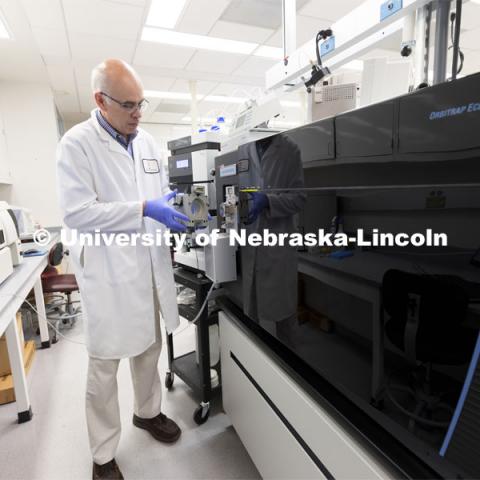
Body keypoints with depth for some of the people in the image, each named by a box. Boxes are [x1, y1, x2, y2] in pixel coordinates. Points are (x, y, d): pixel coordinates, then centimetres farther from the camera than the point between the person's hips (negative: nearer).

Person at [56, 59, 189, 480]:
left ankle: (148, 412, 45)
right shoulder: (76, 143, -8)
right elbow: (77, 212, -17)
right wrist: (144, 209, -22)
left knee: (149, 349, 20)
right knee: (105, 364, 9)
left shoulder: (148, 142, 10)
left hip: (151, 266, 6)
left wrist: (178, 207, -2)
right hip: (108, 271, -5)